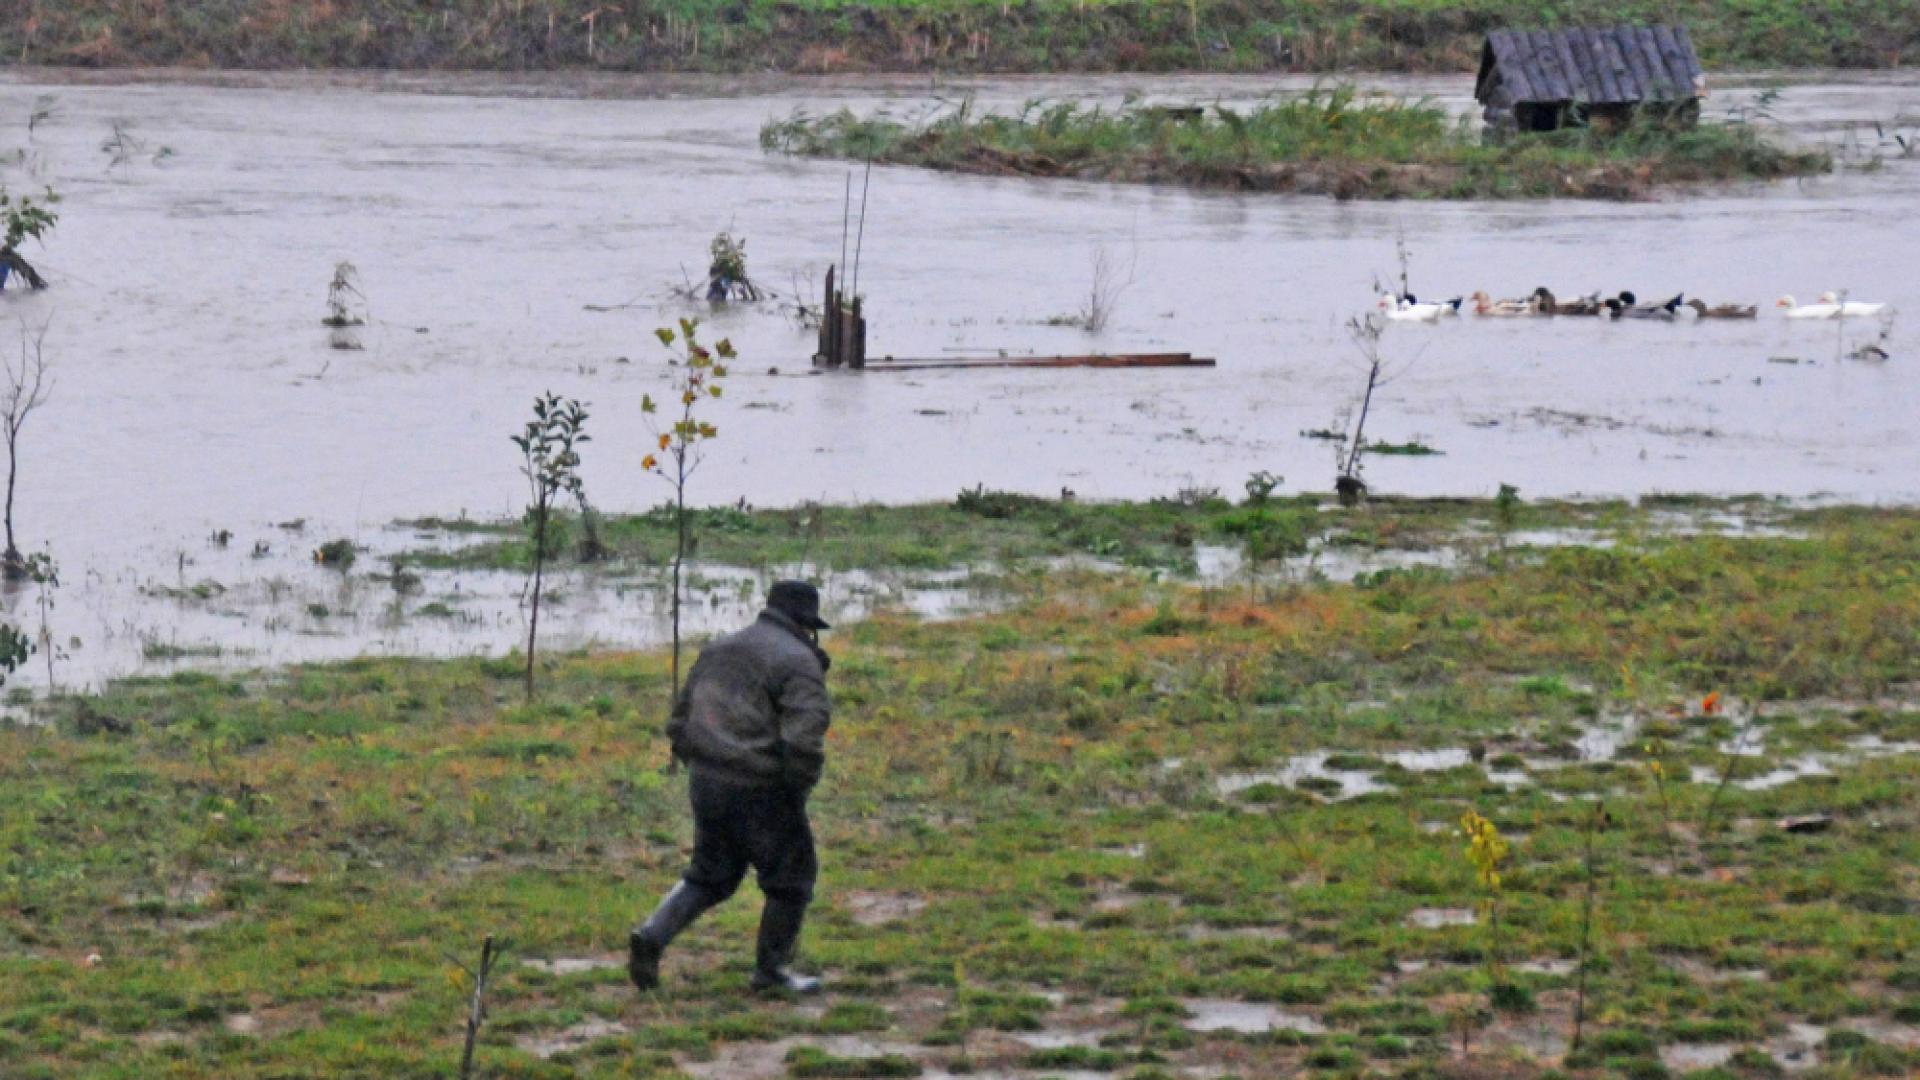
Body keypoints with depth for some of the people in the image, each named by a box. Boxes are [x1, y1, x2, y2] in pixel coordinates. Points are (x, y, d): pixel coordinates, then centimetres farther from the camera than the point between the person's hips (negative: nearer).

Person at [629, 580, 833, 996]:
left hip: (707, 784, 7)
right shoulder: (798, 662, -11)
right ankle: (770, 970, 19)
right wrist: (799, 788, -9)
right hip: (761, 792, -7)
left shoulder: (718, 651, 13)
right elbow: (803, 739, -23)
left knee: (710, 875, 20)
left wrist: (703, 769, 18)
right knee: (790, 878, 11)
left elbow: (679, 725, 16)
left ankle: (653, 935, 1)